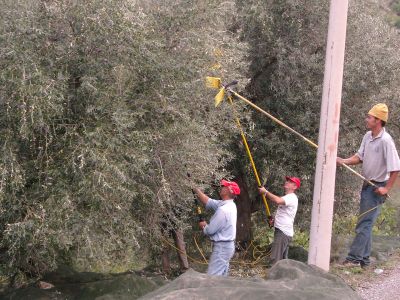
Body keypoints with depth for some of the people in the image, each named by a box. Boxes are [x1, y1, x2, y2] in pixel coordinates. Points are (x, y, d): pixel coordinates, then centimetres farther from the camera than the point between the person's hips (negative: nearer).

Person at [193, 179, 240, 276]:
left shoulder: (223, 210, -24)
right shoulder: (229, 205, 4)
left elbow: (210, 230, -18)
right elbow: (208, 202, 11)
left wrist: (203, 226, 4)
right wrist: (196, 190, 7)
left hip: (221, 247, -10)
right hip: (227, 246, 10)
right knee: (221, 277, 16)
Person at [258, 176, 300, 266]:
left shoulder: (291, 197, -13)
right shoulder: (288, 198, 21)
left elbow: (278, 200, -33)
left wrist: (265, 192, -22)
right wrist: (274, 220, 12)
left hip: (283, 232, -11)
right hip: (283, 231, 11)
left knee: (275, 258, -16)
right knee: (283, 259, 13)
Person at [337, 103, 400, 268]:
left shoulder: (385, 141, -22)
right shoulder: (368, 136, 3)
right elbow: (360, 157, 11)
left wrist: (386, 188, -20)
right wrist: (344, 161, -5)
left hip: (377, 187, -9)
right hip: (367, 185, 9)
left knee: (364, 224, -8)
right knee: (366, 223, 14)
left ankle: (353, 258, -6)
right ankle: (364, 259, 22)